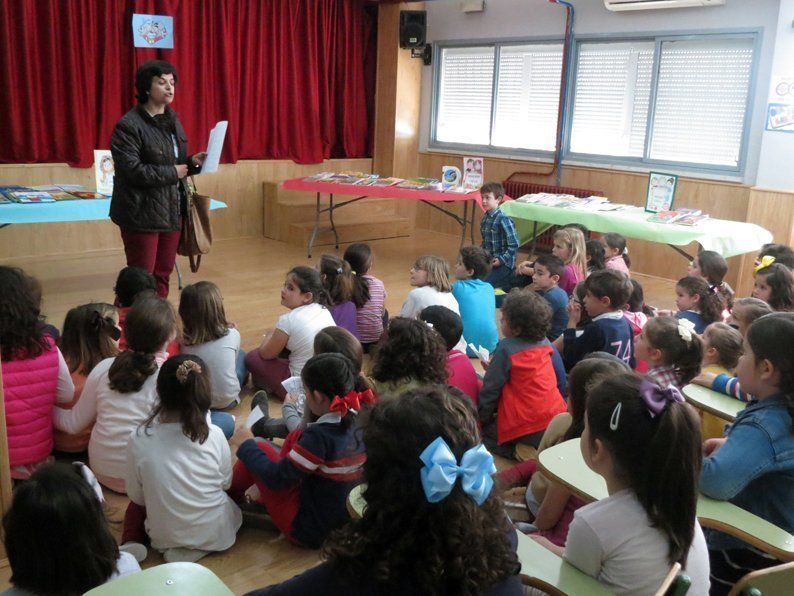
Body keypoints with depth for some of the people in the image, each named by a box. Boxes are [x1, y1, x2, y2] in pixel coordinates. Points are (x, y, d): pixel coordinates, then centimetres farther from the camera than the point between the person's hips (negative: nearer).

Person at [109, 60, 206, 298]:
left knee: (163, 274, 12)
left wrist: (192, 162, 1)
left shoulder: (172, 119, 12)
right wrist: (172, 173, -15)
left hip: (171, 210, 7)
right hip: (141, 213, -7)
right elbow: (132, 170, -22)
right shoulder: (128, 125, -13)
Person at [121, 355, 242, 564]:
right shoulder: (214, 435, -20)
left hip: (163, 536, 1)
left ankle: (130, 543, 6)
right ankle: (199, 548, 12)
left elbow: (136, 496, -7)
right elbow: (226, 483, -4)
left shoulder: (139, 439, -20)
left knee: (136, 505, 31)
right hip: (214, 533, -1)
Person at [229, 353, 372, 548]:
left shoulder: (319, 436, -30)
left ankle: (229, 497, 27)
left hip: (310, 532, -7)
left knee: (261, 449, 0)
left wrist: (246, 446, -4)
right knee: (294, 439, 13)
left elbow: (276, 478, -19)